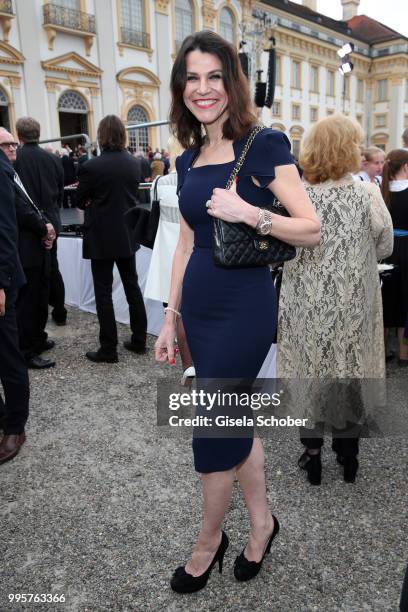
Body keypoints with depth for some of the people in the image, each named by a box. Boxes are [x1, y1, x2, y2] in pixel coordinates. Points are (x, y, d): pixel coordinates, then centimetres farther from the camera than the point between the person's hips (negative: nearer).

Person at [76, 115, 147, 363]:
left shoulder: (90, 167, -16)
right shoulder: (134, 163, 0)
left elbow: (81, 201, -3)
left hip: (101, 238, -5)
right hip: (128, 235, 6)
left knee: (103, 293, 2)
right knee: (132, 286, 15)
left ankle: (109, 349, 8)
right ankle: (139, 340, 23)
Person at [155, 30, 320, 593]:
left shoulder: (264, 145, -8)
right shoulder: (188, 160, 11)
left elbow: (312, 231, -10)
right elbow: (187, 244, 13)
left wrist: (248, 212, -25)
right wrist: (169, 320, 13)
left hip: (245, 304, -6)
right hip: (199, 304, 6)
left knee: (212, 430, 3)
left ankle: (209, 540, 30)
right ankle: (261, 522, 37)